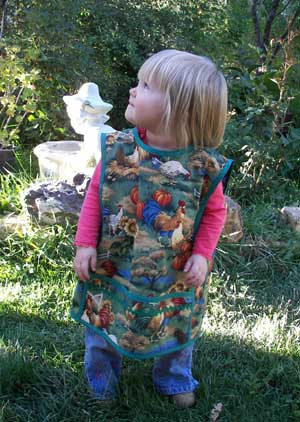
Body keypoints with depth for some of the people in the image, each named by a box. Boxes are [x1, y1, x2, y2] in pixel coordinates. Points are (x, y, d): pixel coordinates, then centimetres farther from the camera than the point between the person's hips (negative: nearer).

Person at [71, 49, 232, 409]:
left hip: (174, 281, -1)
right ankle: (101, 383, 47)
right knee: (103, 325, 19)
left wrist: (202, 254, -14)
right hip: (111, 270, 1)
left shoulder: (203, 166, -19)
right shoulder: (117, 149, -14)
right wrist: (85, 243, -8)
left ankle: (174, 380, 51)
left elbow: (214, 212, -4)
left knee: (174, 330, 21)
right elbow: (95, 192, -2)